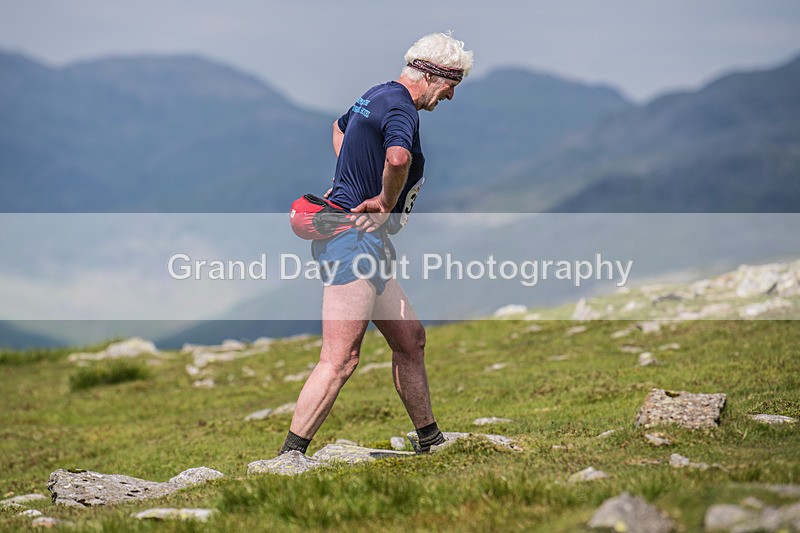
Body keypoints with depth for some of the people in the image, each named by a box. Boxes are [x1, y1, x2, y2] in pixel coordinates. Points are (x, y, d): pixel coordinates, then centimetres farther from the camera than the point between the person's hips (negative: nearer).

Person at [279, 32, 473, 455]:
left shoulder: (376, 96, 17)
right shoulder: (401, 108, -15)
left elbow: (340, 127, 40)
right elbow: (398, 158, -38)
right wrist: (387, 201, -19)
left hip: (365, 243, 11)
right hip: (354, 237, -11)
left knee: (409, 339, 18)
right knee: (340, 360, -15)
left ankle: (431, 440, 30)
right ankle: (289, 457, -18)